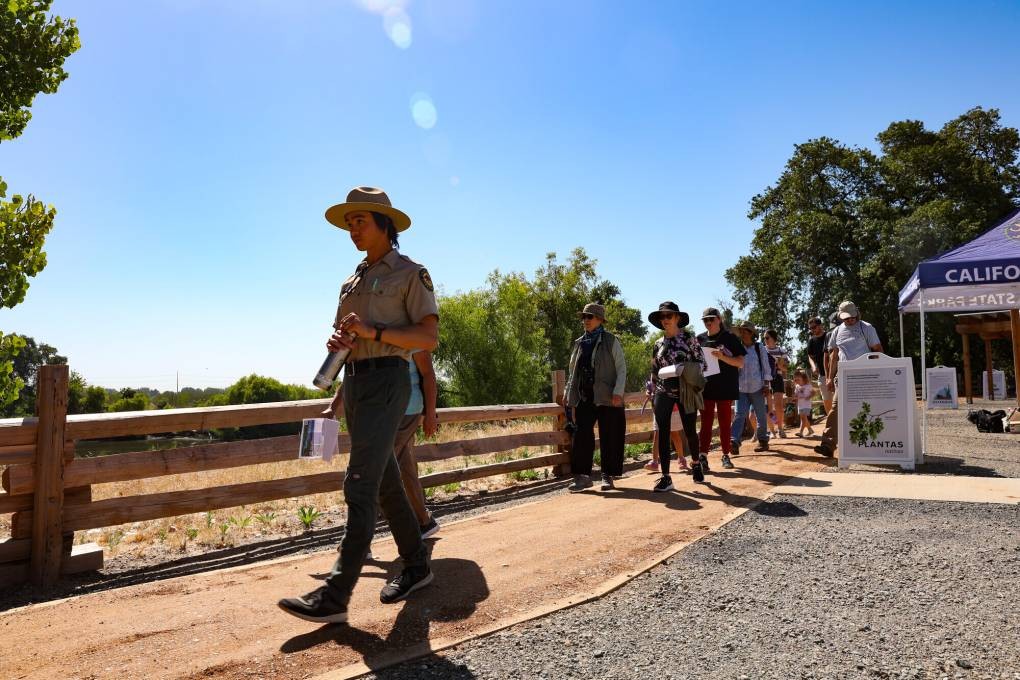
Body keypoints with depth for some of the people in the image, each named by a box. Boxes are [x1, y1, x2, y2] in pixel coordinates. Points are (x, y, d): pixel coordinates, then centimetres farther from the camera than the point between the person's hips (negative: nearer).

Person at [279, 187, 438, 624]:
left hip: (386, 381, -8)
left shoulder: (411, 273, -1)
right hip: (353, 381, 8)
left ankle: (335, 595, -11)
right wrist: (336, 342, 0)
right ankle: (416, 566, 25)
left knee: (360, 485, -13)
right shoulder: (353, 281, 21)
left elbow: (429, 338, -9)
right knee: (385, 483, 11)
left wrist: (373, 332, -19)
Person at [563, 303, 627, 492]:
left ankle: (608, 476, 16)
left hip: (607, 398, -4)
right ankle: (582, 476, 3)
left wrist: (618, 392, -14)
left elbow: (621, 368, -4)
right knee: (581, 435, -3)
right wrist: (567, 392, 11)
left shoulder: (611, 341, 1)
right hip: (584, 398, 4)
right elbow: (572, 370, 20)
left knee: (609, 437, 3)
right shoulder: (579, 343, 14)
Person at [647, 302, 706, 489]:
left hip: (686, 392, -2)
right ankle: (666, 477, -2)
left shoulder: (688, 338, -1)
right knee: (663, 433, -6)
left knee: (690, 430, 7)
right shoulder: (659, 344, 11)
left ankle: (696, 462, 38)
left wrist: (685, 368, -18)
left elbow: (701, 362, -1)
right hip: (664, 392, 3)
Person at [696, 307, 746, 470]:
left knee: (725, 423, 7)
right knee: (706, 423, 1)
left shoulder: (730, 338, 1)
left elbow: (740, 362, -2)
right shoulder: (700, 339, 7)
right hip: (705, 387, 1)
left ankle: (726, 455, 15)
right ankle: (703, 456, 0)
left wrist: (723, 357, -19)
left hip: (725, 387, -1)